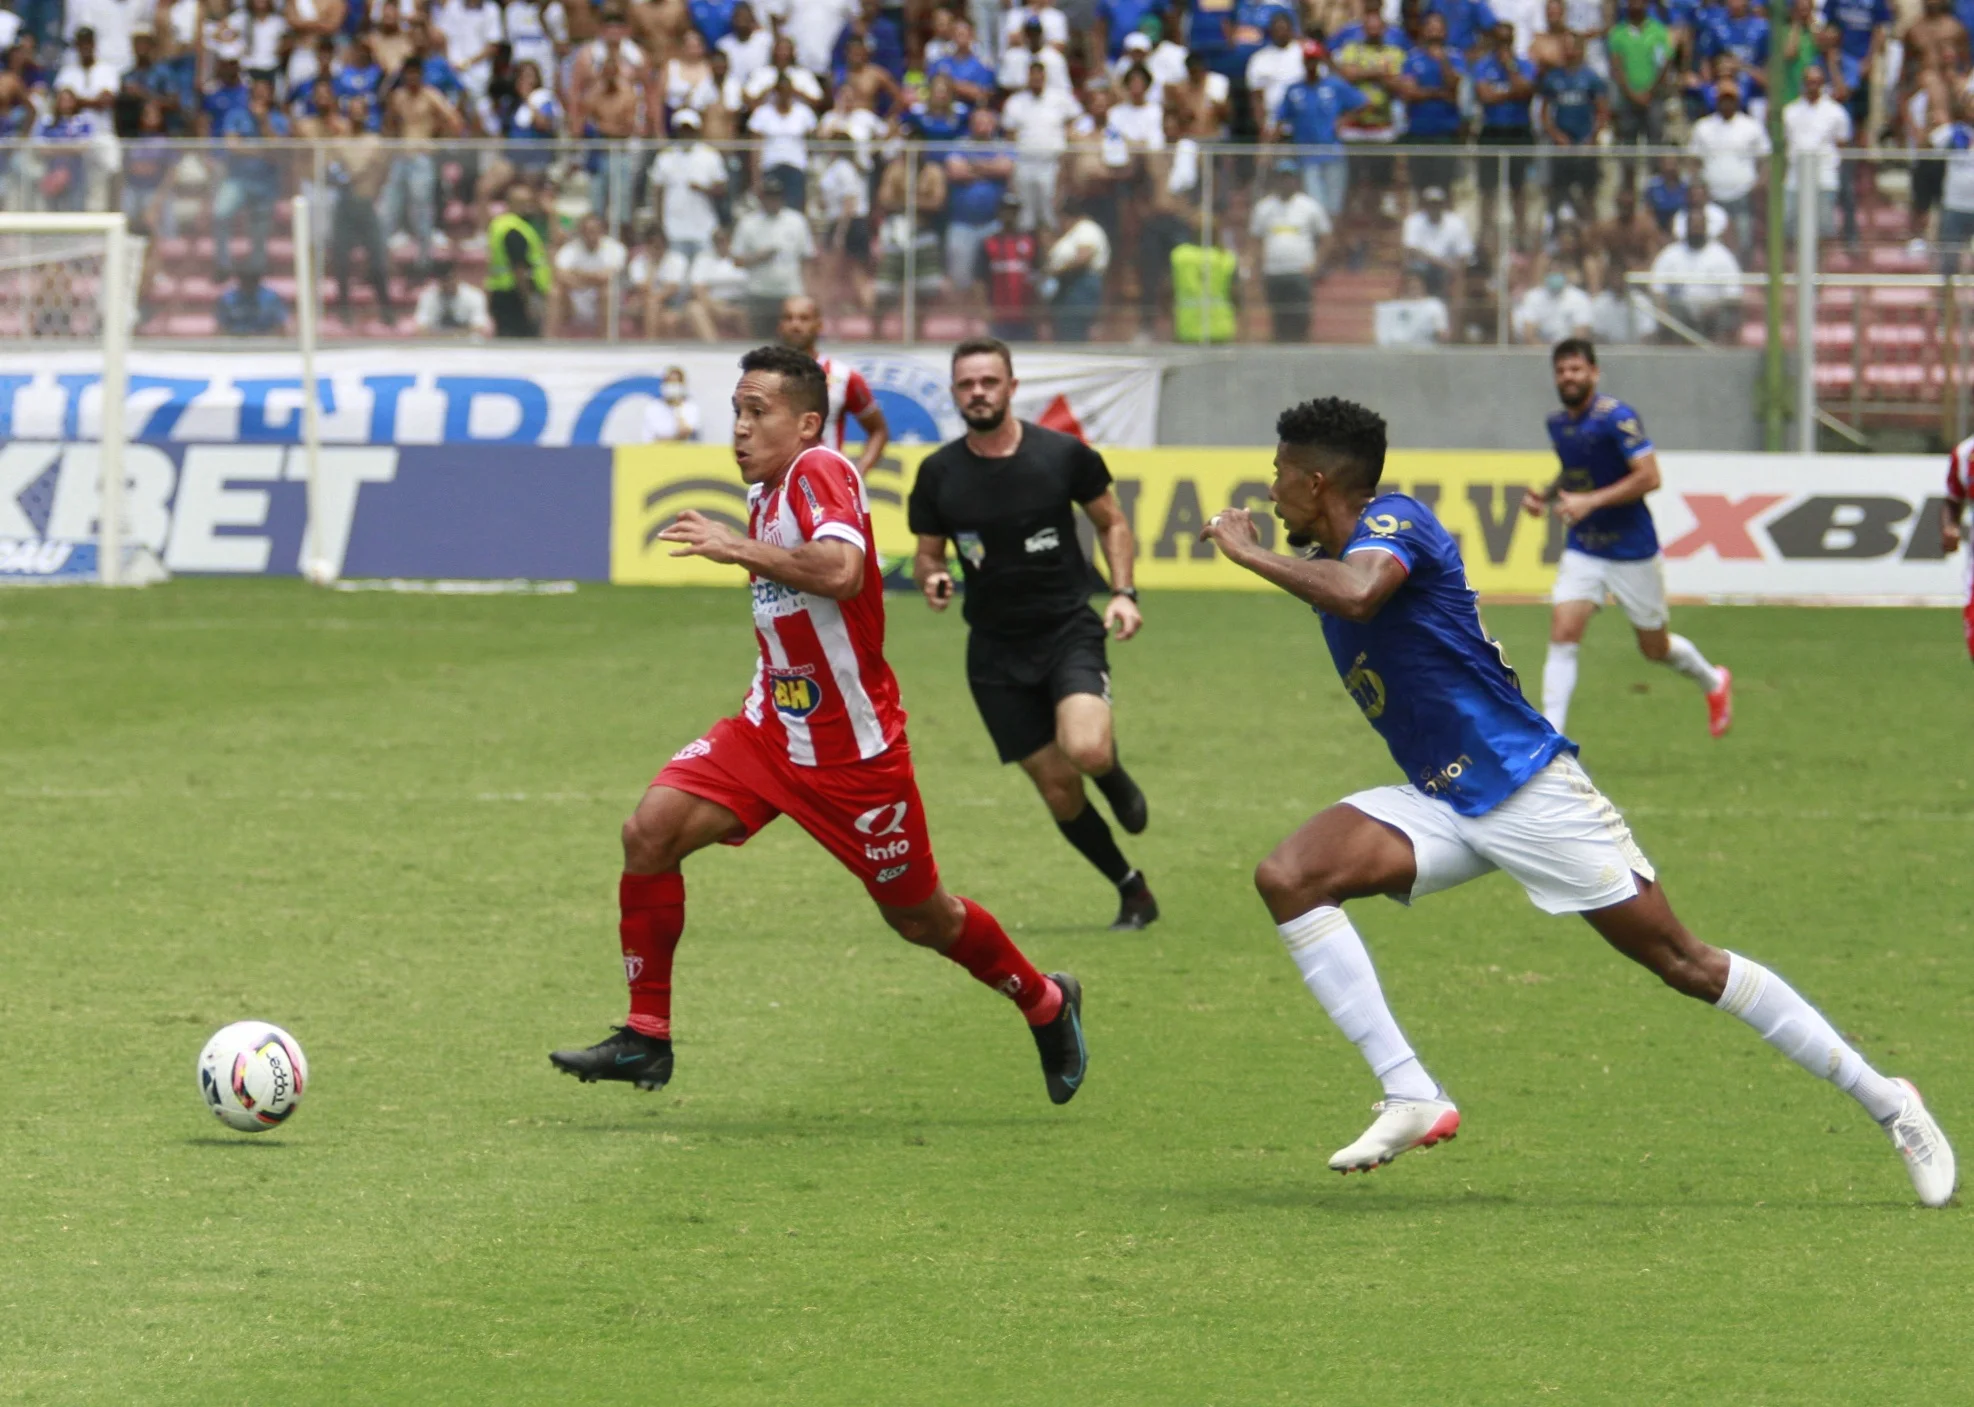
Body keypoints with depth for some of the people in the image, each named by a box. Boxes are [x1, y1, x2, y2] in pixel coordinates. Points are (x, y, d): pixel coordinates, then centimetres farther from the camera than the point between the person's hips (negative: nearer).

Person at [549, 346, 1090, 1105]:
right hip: (773, 727, 8)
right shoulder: (766, 493, 8)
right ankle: (646, 1037, -6)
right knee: (650, 830, -13)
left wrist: (740, 549, -32)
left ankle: (1047, 1004, 36)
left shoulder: (821, 472, -19)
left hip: (853, 750, -8)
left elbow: (841, 571, -38)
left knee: (920, 917, 8)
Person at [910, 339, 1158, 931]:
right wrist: (931, 578, -13)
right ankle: (1132, 892, 23)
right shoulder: (938, 474, -2)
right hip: (996, 649, 2)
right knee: (1057, 787, 1)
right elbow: (926, 553, 10)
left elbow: (1112, 523, 7)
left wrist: (1123, 593, -7)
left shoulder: (1064, 455, -6)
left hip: (1069, 631, -2)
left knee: (1086, 749, -29)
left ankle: (1116, 781, 10)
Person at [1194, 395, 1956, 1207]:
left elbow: (1357, 593, -36)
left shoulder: (1392, 523, -14)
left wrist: (1245, 551, -24)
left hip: (1527, 789, -8)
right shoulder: (1333, 562, 13)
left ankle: (1884, 1103, 4)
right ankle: (1411, 1098, -17)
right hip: (1441, 803, 8)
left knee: (1684, 964, -6)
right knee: (1287, 878, -13)